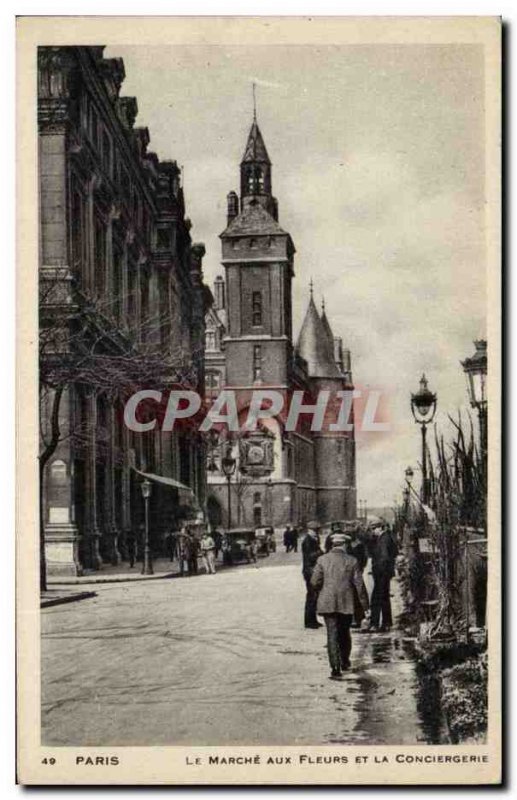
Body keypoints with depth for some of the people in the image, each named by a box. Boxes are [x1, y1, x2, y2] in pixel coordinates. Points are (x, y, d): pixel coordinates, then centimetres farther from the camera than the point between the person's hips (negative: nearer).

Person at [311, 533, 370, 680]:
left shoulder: (322, 560, -2)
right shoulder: (351, 561, -2)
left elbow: (315, 582, -5)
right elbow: (359, 584, -1)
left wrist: (320, 592, 16)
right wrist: (365, 603, 8)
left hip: (327, 603, -1)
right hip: (346, 604, 1)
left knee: (332, 635, -1)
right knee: (344, 633, 19)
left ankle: (335, 668, -10)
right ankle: (344, 662, 32)